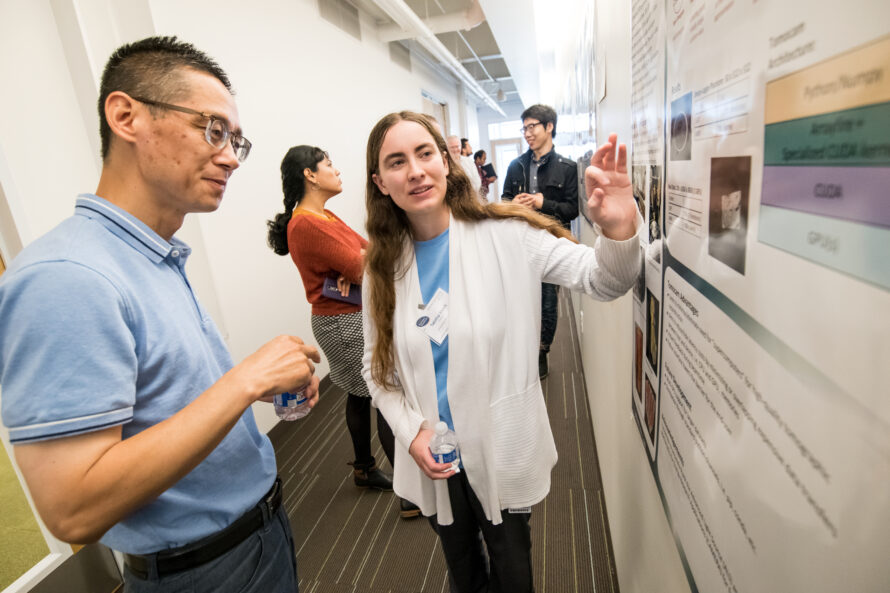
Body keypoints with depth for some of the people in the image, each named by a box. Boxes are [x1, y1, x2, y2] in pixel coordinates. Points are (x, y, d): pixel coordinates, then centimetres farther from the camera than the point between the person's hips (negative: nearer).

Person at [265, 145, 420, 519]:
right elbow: (369, 271, -23)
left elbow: (367, 250, 4)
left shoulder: (321, 217, 13)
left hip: (351, 319, 10)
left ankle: (364, 469, 41)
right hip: (349, 324, -10)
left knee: (360, 396, 21)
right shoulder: (308, 223, -20)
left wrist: (355, 267, -17)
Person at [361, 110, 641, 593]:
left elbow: (602, 280, -20)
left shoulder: (505, 235, -17)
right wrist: (411, 431, -12)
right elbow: (377, 366, 1)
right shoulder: (383, 264, -7)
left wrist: (618, 228, -41)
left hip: (503, 450, -2)